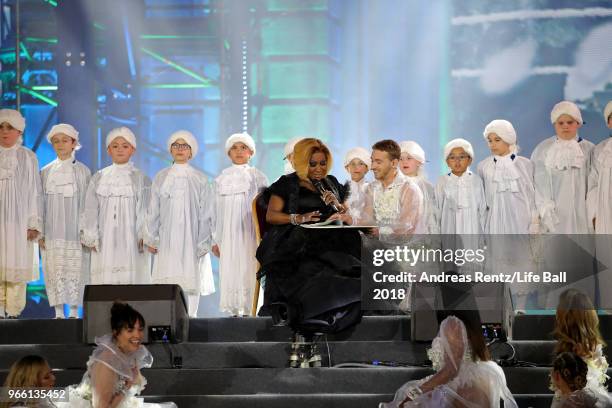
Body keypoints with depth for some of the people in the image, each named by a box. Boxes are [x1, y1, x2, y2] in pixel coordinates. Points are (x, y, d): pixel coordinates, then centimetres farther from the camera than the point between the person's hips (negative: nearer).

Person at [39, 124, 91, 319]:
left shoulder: (82, 171, 3)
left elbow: (88, 202, 3)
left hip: (75, 231, -2)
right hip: (52, 232, 2)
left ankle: (74, 311, 2)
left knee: (75, 271, -5)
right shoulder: (46, 172, 8)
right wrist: (40, 232, 2)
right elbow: (40, 203, 8)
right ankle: (59, 312, 3)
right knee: (54, 271, -2)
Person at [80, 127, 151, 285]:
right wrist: (90, 237, 0)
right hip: (105, 244, 2)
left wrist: (143, 237, -9)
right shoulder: (99, 178, 10)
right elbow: (90, 209, 8)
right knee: (105, 279, -4)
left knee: (131, 279, -7)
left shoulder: (140, 179, 4)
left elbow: (145, 211, 0)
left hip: (132, 242, -2)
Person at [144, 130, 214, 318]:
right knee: (168, 278, -7)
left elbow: (205, 213, 3)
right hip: (167, 237, 1)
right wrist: (150, 238, 5)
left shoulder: (199, 179, 4)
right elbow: (153, 210, 11)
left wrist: (204, 243, -4)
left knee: (190, 280, -5)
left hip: (191, 237, -1)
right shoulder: (161, 178, 9)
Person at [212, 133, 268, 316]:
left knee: (249, 270, -8)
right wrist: (215, 239, 7)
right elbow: (217, 211, 11)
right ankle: (234, 310, 0)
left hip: (250, 231, -2)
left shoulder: (257, 177, 5)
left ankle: (249, 310, -7)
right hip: (228, 232, 2)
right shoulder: (222, 179, 10)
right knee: (230, 271, -3)